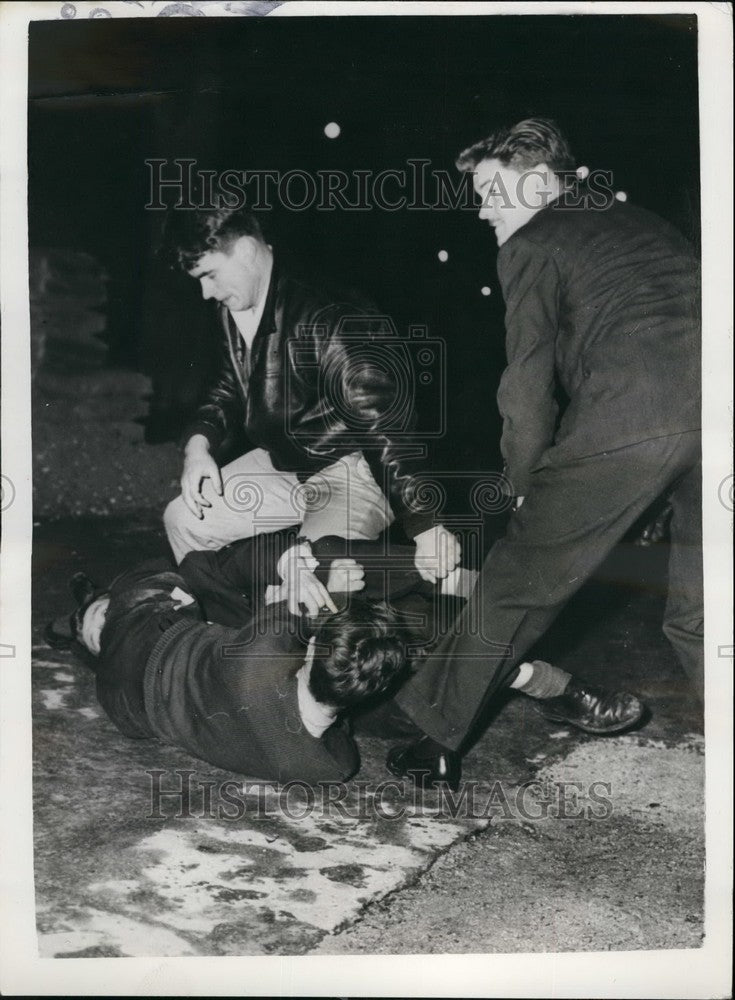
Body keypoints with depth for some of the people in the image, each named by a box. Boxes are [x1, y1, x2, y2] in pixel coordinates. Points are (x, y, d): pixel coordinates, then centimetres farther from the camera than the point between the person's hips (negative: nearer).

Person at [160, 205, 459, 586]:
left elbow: (383, 418, -33)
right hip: (283, 465, 8)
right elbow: (229, 392, 15)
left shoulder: (323, 317, -29)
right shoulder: (233, 312, -1)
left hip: (352, 471, -8)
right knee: (184, 520, 5)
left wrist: (425, 525, -35)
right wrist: (199, 443, -6)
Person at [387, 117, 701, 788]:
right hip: (712, 402, 6)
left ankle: (439, 738, 15)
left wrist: (526, 481, 12)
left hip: (626, 417, -6)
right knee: (699, 605, 20)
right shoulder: (640, 220, 30)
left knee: (521, 577, 6)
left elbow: (531, 376, 1)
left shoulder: (532, 245, 10)